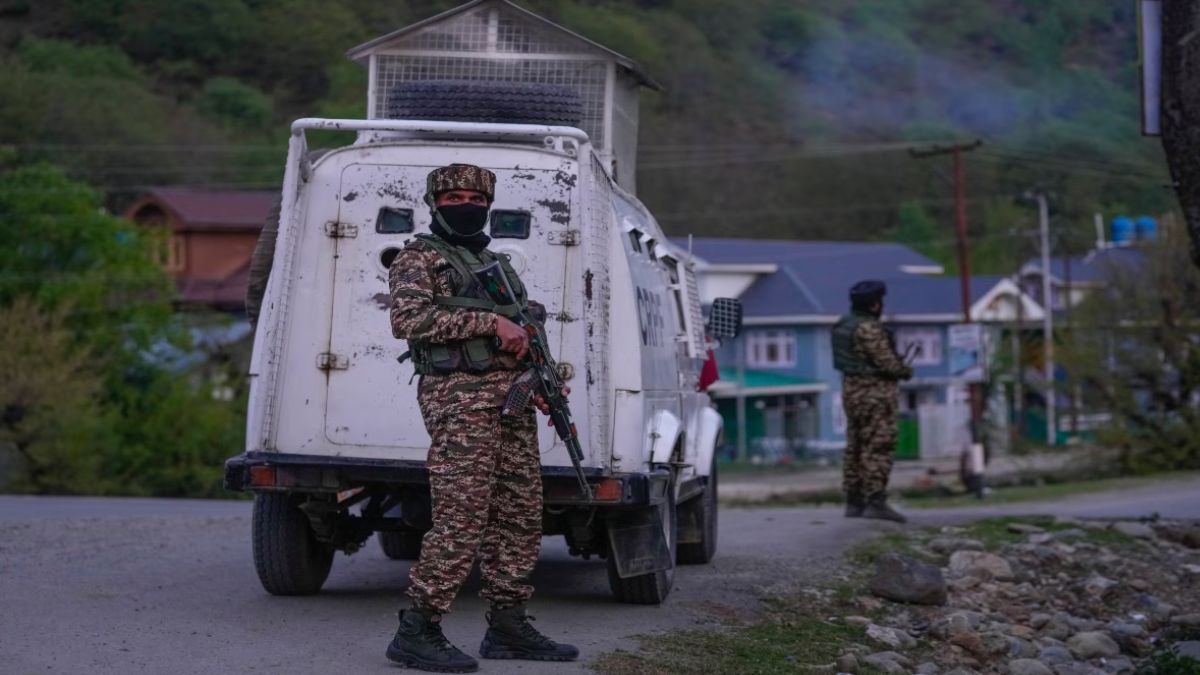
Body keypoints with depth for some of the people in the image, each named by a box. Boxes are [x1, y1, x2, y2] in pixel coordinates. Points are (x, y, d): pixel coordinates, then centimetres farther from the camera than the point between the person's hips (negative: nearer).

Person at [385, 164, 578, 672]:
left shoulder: (498, 263, 24)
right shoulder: (418, 258, 0)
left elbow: (523, 329, 31)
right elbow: (407, 319, -16)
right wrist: (489, 322, -19)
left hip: (512, 401, 8)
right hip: (460, 398, -8)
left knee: (519, 517, 9)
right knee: (461, 519, -13)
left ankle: (508, 627, 17)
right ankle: (417, 632, -9)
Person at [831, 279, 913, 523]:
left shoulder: (844, 325, 11)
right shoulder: (869, 328, -17)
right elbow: (886, 362, -19)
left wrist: (898, 366, 9)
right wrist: (907, 371, 0)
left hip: (852, 391, 10)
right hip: (875, 394, -10)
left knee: (856, 448, 12)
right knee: (878, 448, -9)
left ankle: (854, 502, 14)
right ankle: (875, 501, -14)